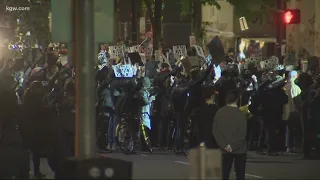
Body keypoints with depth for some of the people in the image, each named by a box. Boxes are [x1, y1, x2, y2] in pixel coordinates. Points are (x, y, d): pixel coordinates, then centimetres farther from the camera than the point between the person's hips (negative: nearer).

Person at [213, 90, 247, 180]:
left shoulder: (219, 112, -3)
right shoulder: (240, 114, -12)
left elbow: (215, 131, -4)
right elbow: (242, 134, -16)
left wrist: (224, 145, -6)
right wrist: (233, 146, -10)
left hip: (225, 150, 3)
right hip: (239, 149, -3)